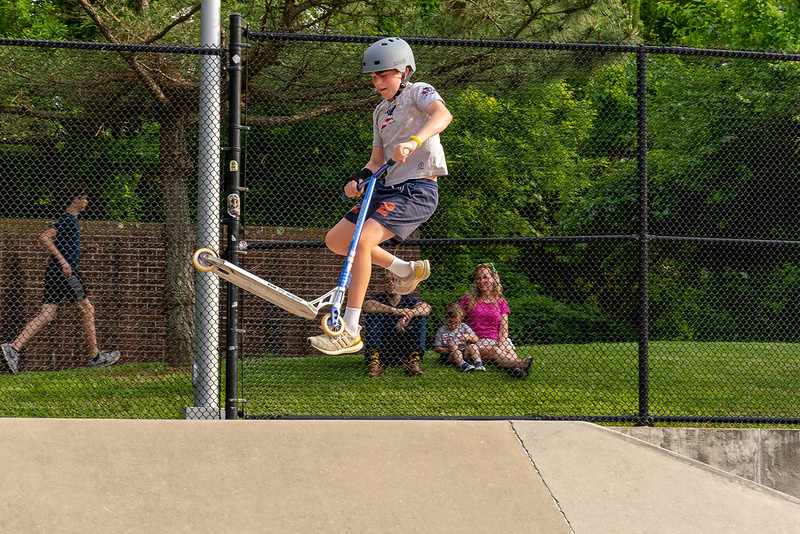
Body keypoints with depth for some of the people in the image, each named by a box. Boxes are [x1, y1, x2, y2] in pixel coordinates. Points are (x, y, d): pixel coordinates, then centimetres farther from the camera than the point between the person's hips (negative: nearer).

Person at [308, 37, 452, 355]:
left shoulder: (419, 92, -2)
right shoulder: (381, 112, 21)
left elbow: (442, 115, -25)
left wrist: (414, 141, -42)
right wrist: (360, 179, -2)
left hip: (418, 189, -9)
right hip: (390, 188, 9)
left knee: (361, 241, -25)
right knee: (336, 240, 9)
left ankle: (350, 332, -25)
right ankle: (406, 270, 26)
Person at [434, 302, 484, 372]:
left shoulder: (464, 327, 6)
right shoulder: (441, 331, 1)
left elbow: (476, 339, 1)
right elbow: (437, 348, -2)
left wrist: (469, 337, -22)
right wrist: (447, 350, -21)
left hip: (464, 353, 3)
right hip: (448, 355, -3)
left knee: (472, 346, -20)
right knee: (456, 352, -32)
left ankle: (478, 363, -37)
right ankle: (463, 364, -58)